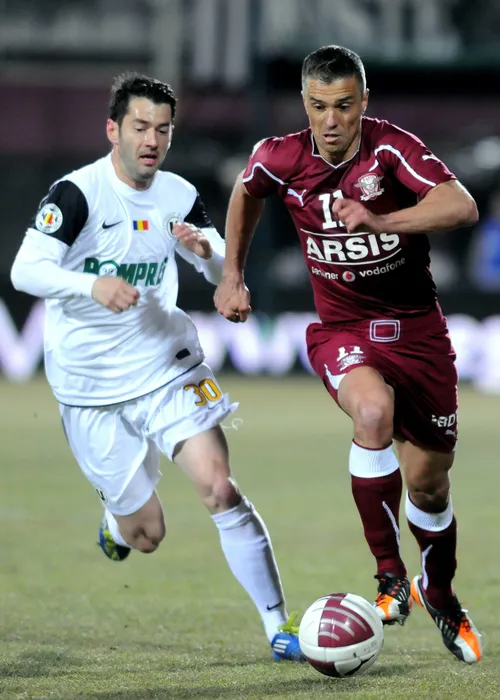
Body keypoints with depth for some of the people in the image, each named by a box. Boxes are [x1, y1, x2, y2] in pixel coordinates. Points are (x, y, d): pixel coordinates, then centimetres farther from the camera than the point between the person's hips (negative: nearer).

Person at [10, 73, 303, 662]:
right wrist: (92, 286, -38)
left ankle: (279, 627, -12)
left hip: (167, 367, 3)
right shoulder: (77, 193, -13)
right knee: (146, 534, 3)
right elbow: (25, 271, -21)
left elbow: (227, 275, 5)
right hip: (90, 386, -3)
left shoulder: (178, 197, 2)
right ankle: (116, 518, 42)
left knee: (220, 488, -17)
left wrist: (208, 252, -19)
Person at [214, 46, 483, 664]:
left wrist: (377, 221, -44)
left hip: (415, 326, 0)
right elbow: (246, 194, 16)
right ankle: (389, 575, -22)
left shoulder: (391, 147, -20)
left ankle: (439, 592, 39)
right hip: (341, 328, 0)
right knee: (373, 411, -34)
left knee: (429, 484, 8)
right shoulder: (279, 159, -10)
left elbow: (461, 206, -35)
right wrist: (232, 276, 15)